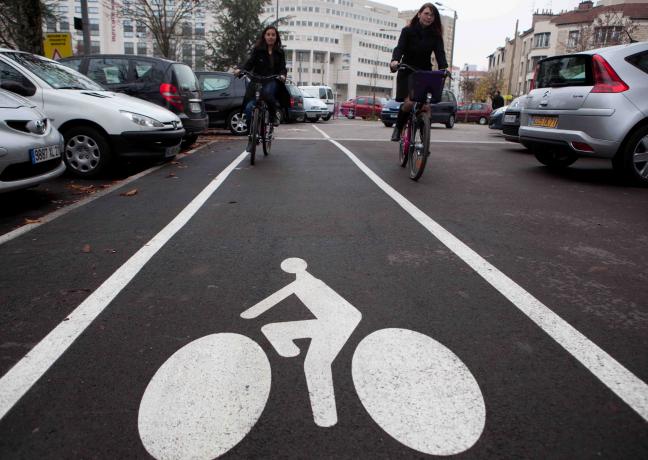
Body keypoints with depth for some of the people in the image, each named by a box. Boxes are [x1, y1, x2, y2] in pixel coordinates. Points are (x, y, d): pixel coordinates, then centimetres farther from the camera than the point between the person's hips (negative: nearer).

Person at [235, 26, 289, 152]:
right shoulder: (257, 50, 8)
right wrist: (240, 69, -21)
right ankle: (251, 138, -2)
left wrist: (282, 75, -19)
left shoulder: (280, 53, 13)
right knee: (249, 108, -17)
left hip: (272, 81, 0)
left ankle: (273, 115, -8)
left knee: (267, 92, -38)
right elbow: (250, 62, -1)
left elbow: (283, 67, 5)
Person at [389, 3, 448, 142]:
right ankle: (398, 128, 2)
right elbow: (400, 48, -18)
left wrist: (444, 68, -32)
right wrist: (395, 60, -40)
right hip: (407, 73, -3)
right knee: (409, 103, -22)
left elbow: (440, 52, -11)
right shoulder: (407, 31, -3)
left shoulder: (435, 35, 3)